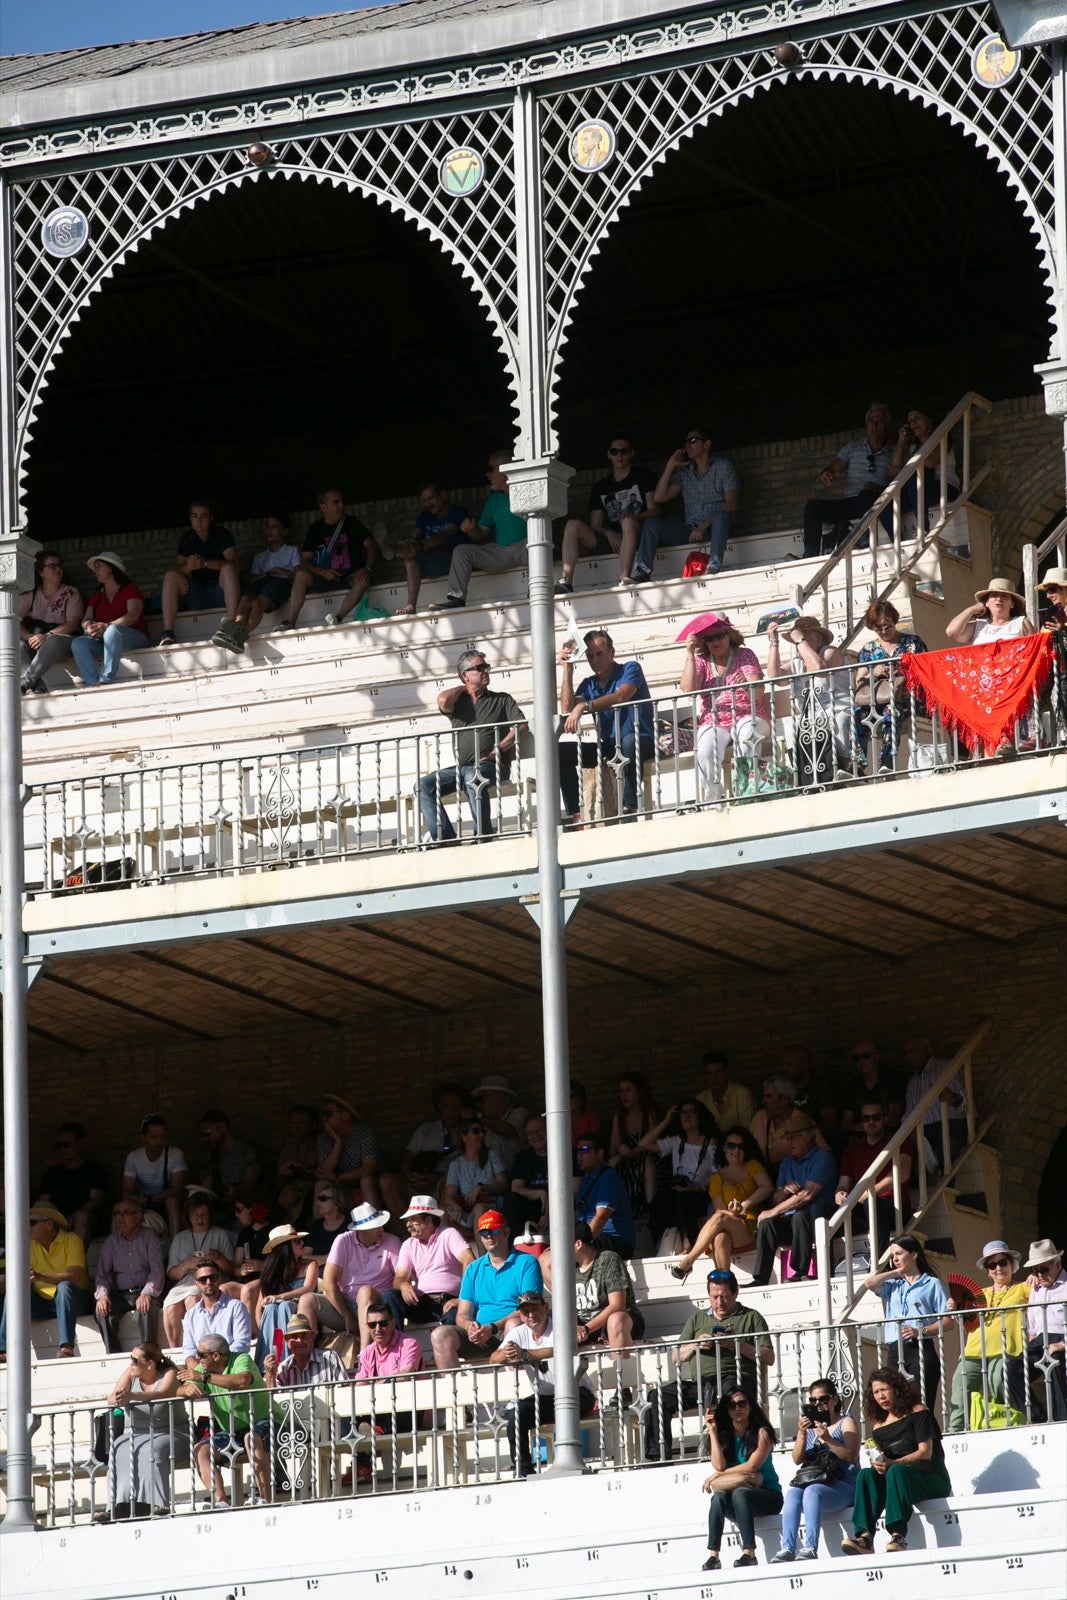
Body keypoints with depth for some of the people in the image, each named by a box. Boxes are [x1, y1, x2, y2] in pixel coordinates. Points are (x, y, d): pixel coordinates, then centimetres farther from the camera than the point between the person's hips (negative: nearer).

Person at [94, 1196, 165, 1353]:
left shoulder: (149, 1236, 6)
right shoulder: (111, 1241, 14)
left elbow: (157, 1269, -4)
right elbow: (102, 1273, 8)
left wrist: (147, 1294, -22)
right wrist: (102, 1295, -14)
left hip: (145, 1291, -3)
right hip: (120, 1295, 3)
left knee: (146, 1308, -37)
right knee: (101, 1311, -27)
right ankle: (114, 1357, -29)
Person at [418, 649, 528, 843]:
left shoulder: (502, 700, 14)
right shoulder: (458, 701, 19)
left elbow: (521, 726, -1)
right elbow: (443, 700, -6)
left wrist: (496, 750, -12)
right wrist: (463, 689, 13)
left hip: (491, 766, -4)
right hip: (461, 767, 4)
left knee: (472, 777, -39)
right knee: (424, 785, -19)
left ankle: (483, 835, -37)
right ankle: (446, 840, -28)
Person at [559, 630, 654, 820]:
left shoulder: (630, 669, -2)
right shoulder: (588, 685, 14)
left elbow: (620, 697, -23)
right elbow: (567, 710, -2)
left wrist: (584, 706, -34)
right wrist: (567, 670, -1)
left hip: (642, 741, -6)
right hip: (609, 746, 6)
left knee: (629, 740, -41)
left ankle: (629, 806, -44)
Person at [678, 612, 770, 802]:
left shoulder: (745, 655, 7)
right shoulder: (700, 661, 13)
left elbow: (759, 692, -7)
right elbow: (688, 690, -6)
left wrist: (746, 685, -32)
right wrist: (689, 653, -6)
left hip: (746, 717, -1)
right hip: (713, 722, 1)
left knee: (746, 734, -38)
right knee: (705, 752, -34)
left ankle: (743, 794, -36)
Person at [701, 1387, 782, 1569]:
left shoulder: (761, 1433, -3)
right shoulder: (725, 1435, 10)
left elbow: (752, 1466, -14)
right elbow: (719, 1465, -5)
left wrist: (718, 1475, -9)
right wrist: (712, 1432, -4)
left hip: (768, 1496, -4)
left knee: (739, 1493, -34)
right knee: (719, 1496, -29)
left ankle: (749, 1553, -44)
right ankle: (713, 1556, -40)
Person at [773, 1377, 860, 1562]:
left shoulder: (846, 1423, 10)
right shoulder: (809, 1425, 22)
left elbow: (852, 1456, -6)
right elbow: (797, 1460, 10)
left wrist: (828, 1439, -18)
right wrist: (802, 1434, -5)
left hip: (843, 1485, -4)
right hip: (811, 1481, 4)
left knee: (812, 1491, -35)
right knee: (793, 1492, -29)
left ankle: (810, 1548, -46)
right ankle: (787, 1549, -41)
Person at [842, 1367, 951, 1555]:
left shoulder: (918, 1412, -1)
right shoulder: (878, 1425, 16)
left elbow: (926, 1453, -11)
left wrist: (892, 1463, -23)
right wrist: (879, 1465, -9)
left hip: (932, 1477, -5)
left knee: (896, 1471, -35)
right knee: (867, 1474, -23)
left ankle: (898, 1537, -49)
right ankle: (865, 1537, -41)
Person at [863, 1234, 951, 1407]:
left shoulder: (932, 1284, 7)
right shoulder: (894, 1285, 21)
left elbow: (948, 1321, 0)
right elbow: (869, 1284, 3)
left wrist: (921, 1331, -14)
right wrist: (896, 1273, 14)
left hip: (921, 1350, -5)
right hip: (895, 1352, 5)